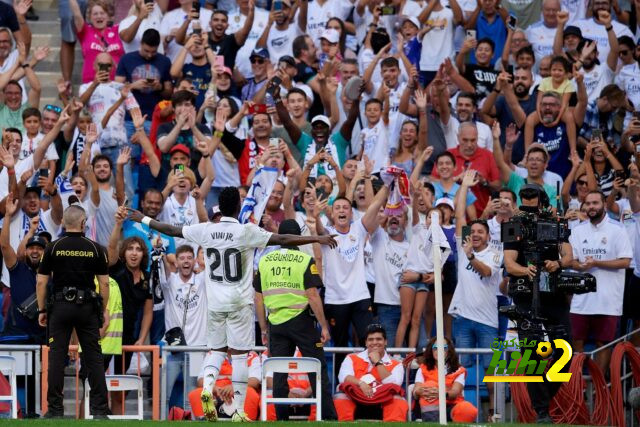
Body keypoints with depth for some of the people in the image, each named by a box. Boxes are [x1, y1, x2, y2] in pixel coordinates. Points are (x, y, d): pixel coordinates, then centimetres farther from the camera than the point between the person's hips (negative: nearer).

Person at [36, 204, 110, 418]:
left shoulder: (53, 248, -1)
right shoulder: (95, 248, 0)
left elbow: (41, 282, -2)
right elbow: (104, 283, 0)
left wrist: (42, 310, 7)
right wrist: (103, 311, 9)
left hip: (60, 306, -1)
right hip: (87, 307, 1)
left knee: (57, 357, 1)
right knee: (94, 357, 4)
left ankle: (55, 408, -2)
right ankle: (99, 408, 0)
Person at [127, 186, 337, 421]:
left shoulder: (205, 230, -1)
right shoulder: (247, 232, -11)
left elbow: (172, 230, 10)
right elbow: (282, 239, -13)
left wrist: (144, 219, 25)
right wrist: (317, 239, -8)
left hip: (215, 302, 3)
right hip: (239, 302, -3)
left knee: (216, 349, 17)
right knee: (239, 355, 1)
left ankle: (207, 386, -9)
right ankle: (239, 410, 1)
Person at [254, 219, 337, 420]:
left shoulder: (264, 261, 6)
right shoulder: (305, 260, -6)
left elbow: (258, 298, 7)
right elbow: (313, 296, -12)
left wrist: (263, 328, 15)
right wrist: (324, 326, -7)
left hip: (276, 322, 3)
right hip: (301, 320, -3)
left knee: (279, 374, 6)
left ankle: (282, 419, 5)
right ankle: (329, 417, 0)